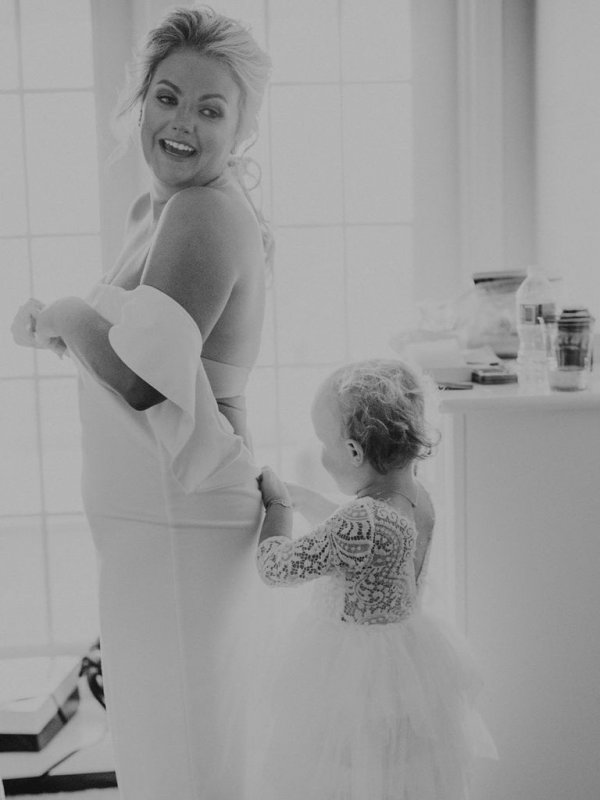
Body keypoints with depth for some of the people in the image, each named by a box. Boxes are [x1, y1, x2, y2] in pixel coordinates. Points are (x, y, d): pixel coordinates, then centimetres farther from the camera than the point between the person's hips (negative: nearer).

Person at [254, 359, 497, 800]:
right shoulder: (417, 495, -4)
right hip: (406, 661, 9)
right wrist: (294, 495, 18)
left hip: (355, 674, -9)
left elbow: (278, 568, -17)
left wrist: (277, 506, -1)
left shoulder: (361, 522, -31)